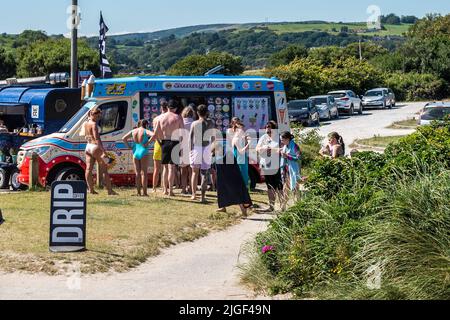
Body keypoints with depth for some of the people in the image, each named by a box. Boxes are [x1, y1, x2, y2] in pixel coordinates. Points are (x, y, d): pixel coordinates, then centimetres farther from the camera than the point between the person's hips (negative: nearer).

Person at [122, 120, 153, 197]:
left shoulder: (133, 131, 10)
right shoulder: (146, 131, -3)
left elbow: (124, 138, 8)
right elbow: (154, 135, -22)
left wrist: (129, 146, 7)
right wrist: (148, 142, -13)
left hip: (135, 152, 4)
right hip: (143, 153, -4)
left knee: (137, 173, 9)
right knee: (144, 173, -1)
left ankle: (139, 192, 6)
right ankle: (145, 192, -3)